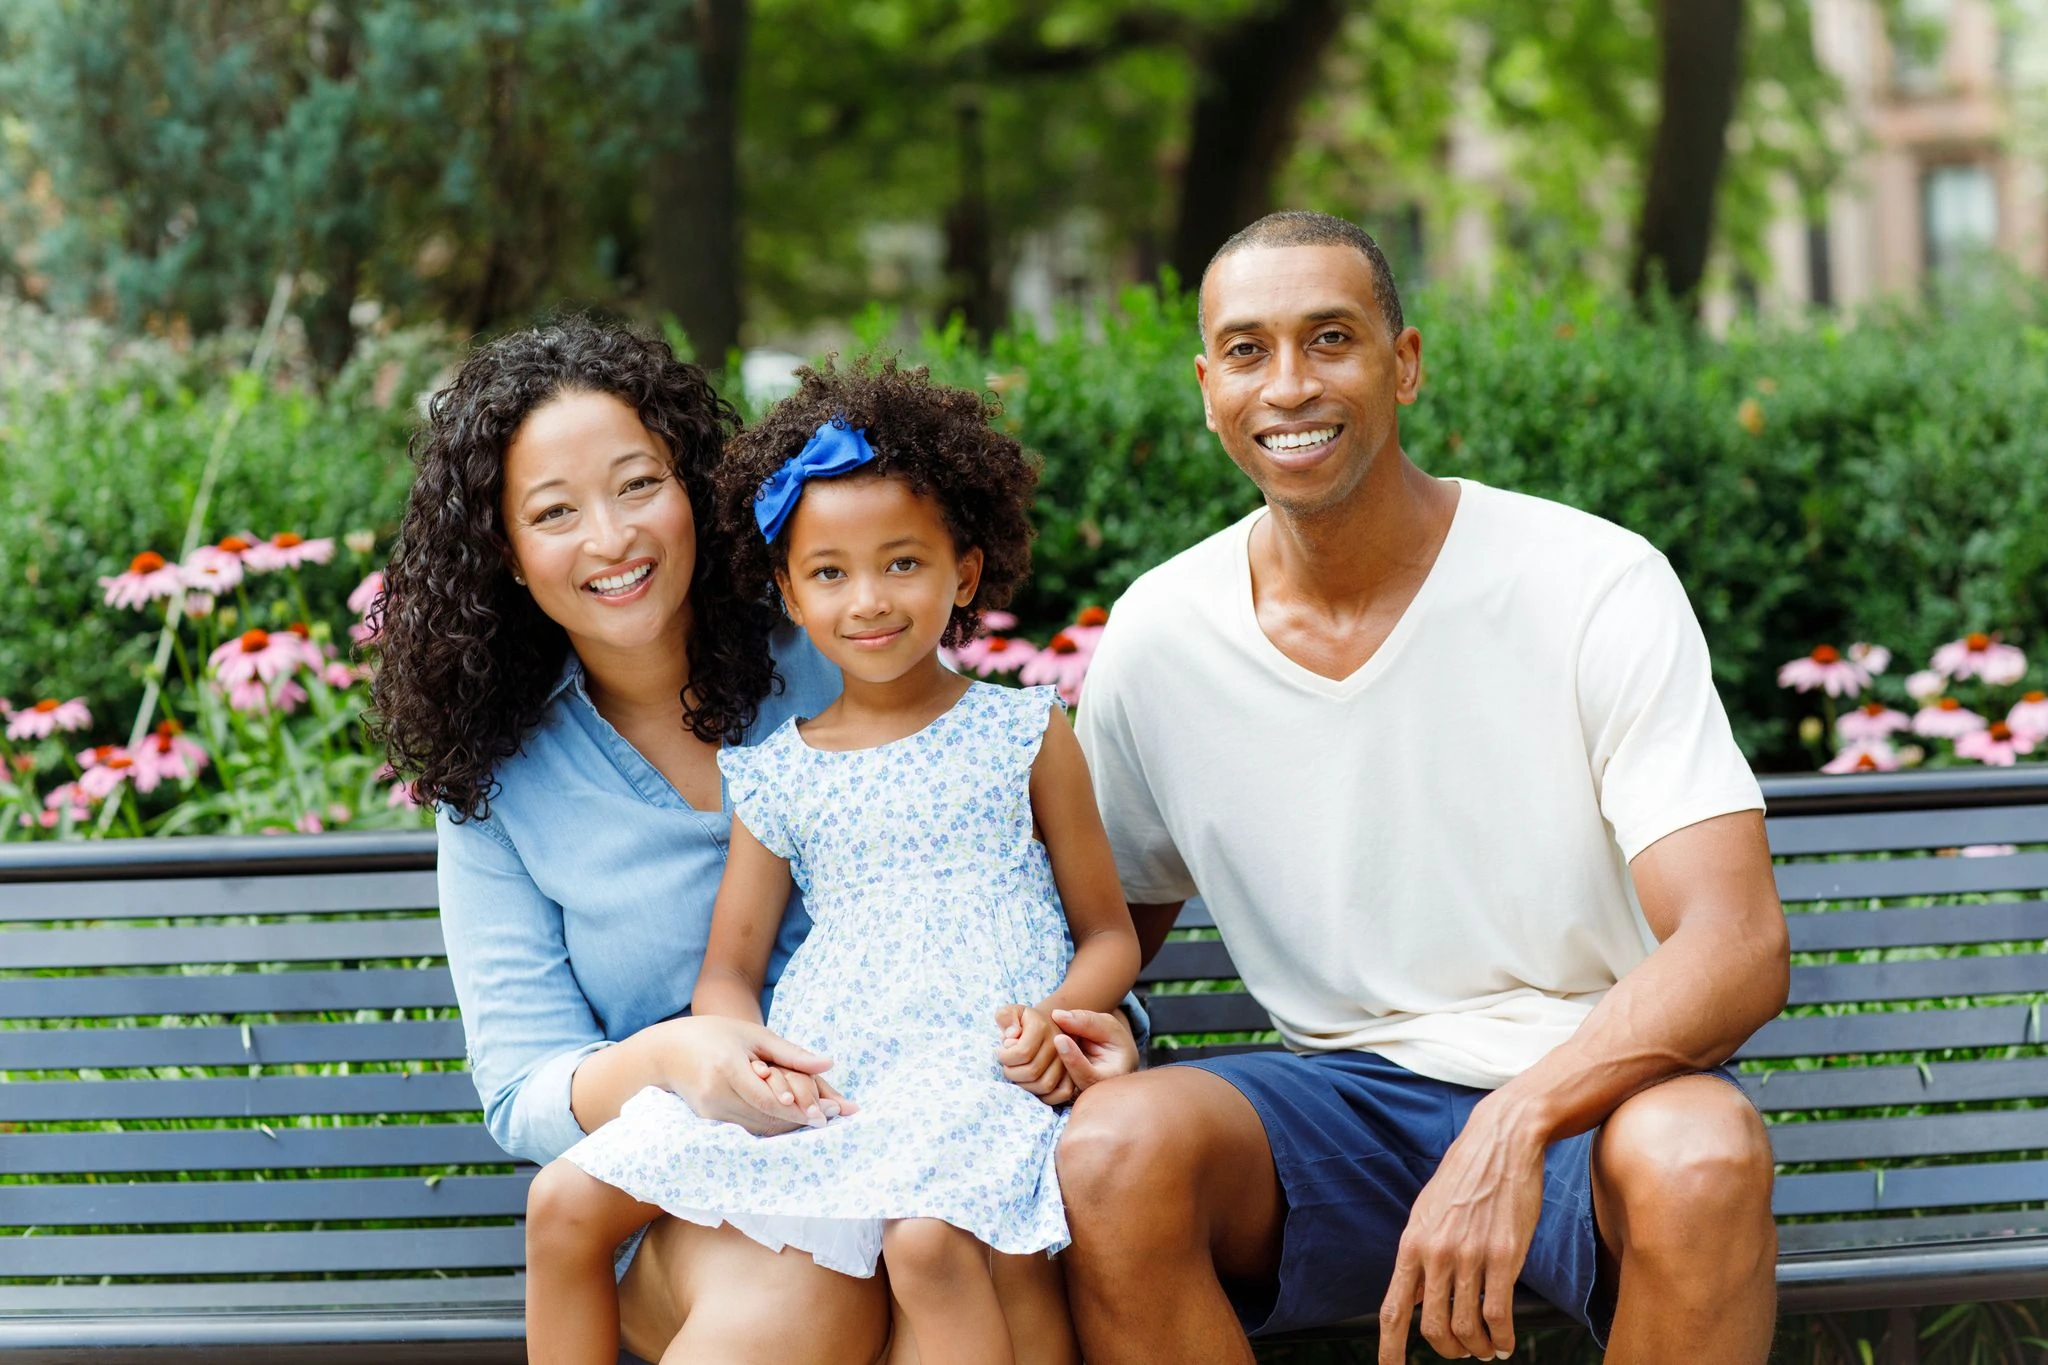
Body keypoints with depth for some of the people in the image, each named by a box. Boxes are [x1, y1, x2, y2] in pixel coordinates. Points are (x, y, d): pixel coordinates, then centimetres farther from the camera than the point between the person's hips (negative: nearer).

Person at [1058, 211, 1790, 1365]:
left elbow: (1739, 947, -18)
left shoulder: (1599, 587, -10)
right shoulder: (1157, 639, 1)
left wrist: (1515, 1125, -35)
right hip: (1345, 1099, 3)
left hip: (1594, 1094, -3)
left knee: (1703, 1152, -38)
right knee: (1112, 1150, -29)